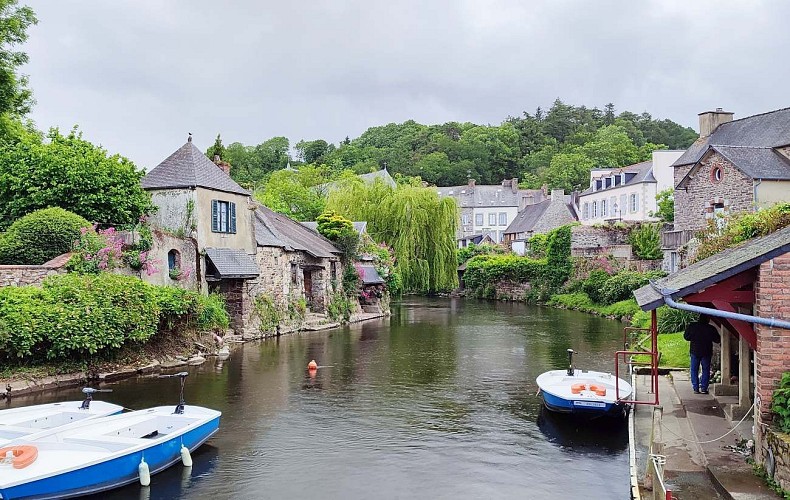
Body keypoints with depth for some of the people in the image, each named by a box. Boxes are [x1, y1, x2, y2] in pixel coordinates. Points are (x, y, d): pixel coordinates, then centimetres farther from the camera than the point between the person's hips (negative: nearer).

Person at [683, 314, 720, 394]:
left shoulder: (691, 326, -4)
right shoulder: (711, 328, -8)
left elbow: (686, 337, 3)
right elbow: (717, 340, 0)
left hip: (694, 351, 1)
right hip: (706, 352, -1)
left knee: (694, 370, 8)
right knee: (706, 370, 9)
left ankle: (696, 389, 3)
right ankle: (704, 388, 5)